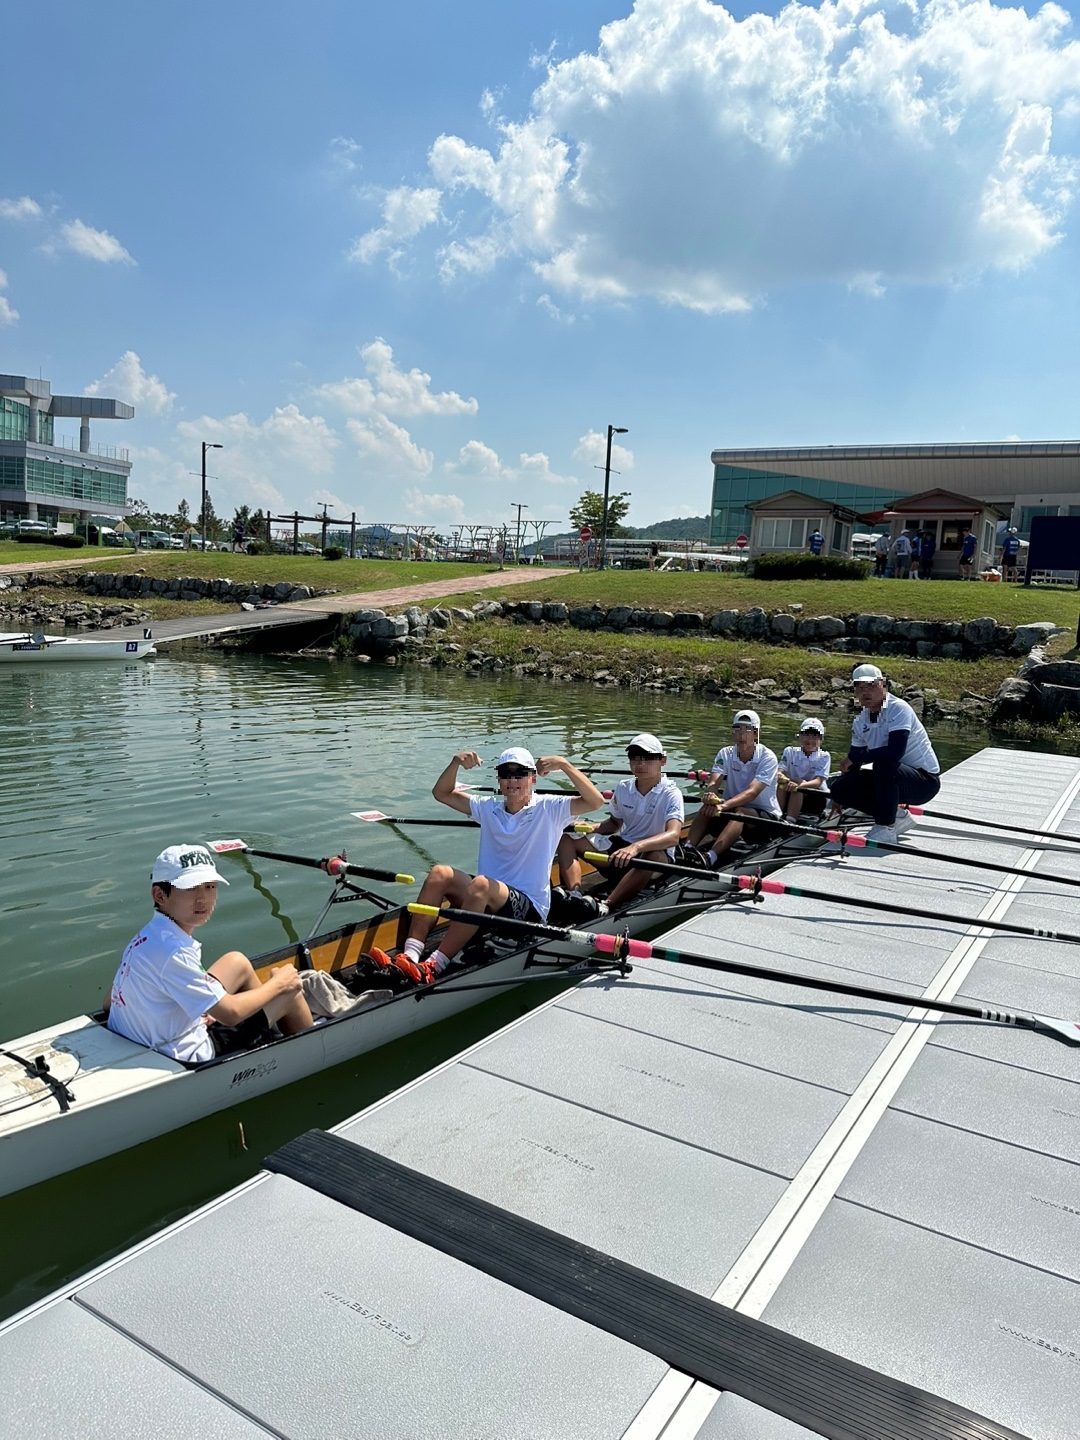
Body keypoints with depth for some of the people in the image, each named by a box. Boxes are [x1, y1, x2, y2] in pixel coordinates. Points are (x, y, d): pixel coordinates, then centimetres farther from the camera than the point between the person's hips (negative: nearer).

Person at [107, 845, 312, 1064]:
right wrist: (278, 983, -5)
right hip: (187, 1059, -9)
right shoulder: (172, 951, -29)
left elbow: (109, 1003, 7)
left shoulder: (150, 935, -1)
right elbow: (231, 1013, -24)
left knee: (237, 962, 20)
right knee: (290, 990, 3)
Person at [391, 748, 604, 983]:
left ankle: (433, 967, -39)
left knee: (482, 884, -35)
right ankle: (409, 957, -31)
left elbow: (595, 801, -15)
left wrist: (564, 764, -25)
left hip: (530, 908, -5)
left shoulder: (547, 809, -1)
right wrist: (455, 763, -2)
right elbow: (441, 793, 16)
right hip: (487, 901, 5)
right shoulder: (489, 807, 13)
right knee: (439, 873, -20)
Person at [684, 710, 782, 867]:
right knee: (708, 808, -27)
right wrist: (710, 794, -43)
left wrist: (724, 805, -45)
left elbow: (752, 792, -28)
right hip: (732, 809, 4)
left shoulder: (767, 757, -14)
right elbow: (713, 782, -16)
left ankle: (710, 858, -58)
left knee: (740, 812, -37)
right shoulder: (725, 754, -1)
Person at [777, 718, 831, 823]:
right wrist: (782, 778, -35)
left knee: (797, 789, -32)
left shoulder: (824, 756, -3)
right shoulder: (790, 751, 4)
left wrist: (799, 785, -38)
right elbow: (780, 773, -8)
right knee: (781, 784, -27)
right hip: (789, 797, 2)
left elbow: (818, 782, -17)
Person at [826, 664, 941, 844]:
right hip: (891, 778, 7)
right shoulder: (860, 721, 3)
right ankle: (896, 817, 8)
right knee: (839, 787, -7)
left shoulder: (898, 708, -20)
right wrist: (840, 797, 1)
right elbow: (851, 766, 10)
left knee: (883, 764, -36)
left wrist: (854, 757, -23)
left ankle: (886, 829, -20)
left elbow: (895, 752, -33)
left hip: (925, 780, -7)